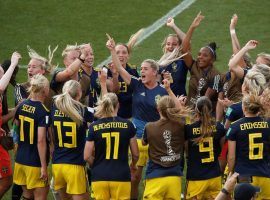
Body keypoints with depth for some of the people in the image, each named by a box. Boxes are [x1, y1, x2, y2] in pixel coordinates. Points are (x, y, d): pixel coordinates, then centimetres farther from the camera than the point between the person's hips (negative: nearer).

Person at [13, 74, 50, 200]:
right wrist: (44, 166, -19)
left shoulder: (22, 105, 3)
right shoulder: (43, 112, -18)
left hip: (20, 159, 7)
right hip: (35, 162, -7)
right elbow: (40, 141, -22)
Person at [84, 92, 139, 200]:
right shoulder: (127, 125, -2)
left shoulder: (94, 127, -3)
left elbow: (87, 157, -2)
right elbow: (135, 154, 5)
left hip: (99, 176, 1)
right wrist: (133, 165, 27)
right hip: (121, 177, -1)